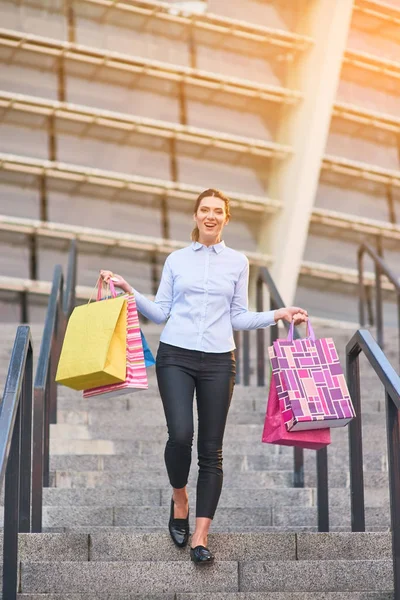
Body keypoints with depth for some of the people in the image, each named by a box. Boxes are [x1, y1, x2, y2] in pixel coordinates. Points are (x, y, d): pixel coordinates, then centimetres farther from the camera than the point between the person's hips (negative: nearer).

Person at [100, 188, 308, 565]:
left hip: (218, 361, 1)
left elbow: (238, 318, 12)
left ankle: (200, 537, 3)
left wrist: (278, 315, 2)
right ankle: (179, 498, 13)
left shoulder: (238, 262, 10)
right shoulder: (176, 260, 10)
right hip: (176, 356, -1)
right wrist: (129, 291, -2)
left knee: (211, 449, -1)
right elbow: (160, 312, 9)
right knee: (180, 435, -18)